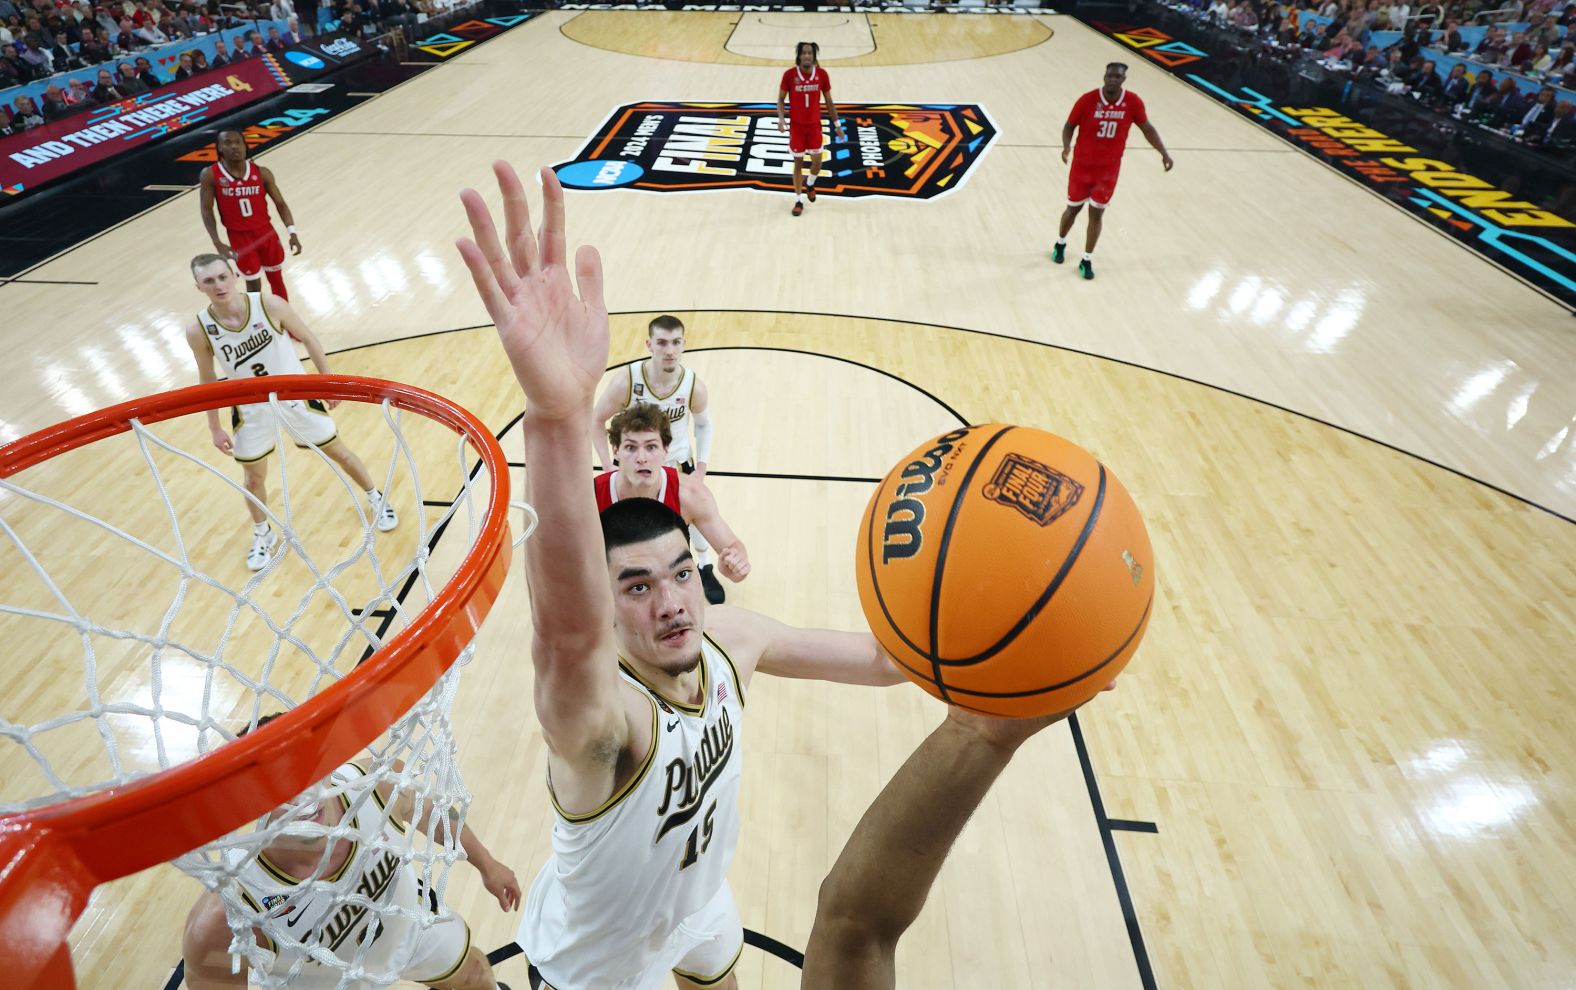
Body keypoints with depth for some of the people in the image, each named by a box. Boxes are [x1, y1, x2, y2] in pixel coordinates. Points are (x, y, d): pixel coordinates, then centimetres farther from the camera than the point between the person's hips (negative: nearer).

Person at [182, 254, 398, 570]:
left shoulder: (269, 304, -20)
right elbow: (208, 380, -2)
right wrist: (215, 428, 2)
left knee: (339, 452, 12)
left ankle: (376, 499, 37)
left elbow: (309, 339, -5)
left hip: (296, 395, -1)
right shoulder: (198, 331, -16)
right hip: (252, 409, 1)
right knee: (254, 478, 13)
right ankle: (263, 534, 38)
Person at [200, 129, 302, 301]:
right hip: (239, 237, -2)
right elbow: (206, 210, -6)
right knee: (253, 285, 7)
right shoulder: (210, 175, -12)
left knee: (276, 279, 15)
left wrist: (292, 233, -18)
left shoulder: (261, 173, -9)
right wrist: (217, 243, -15)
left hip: (266, 232, 2)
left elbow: (280, 204, -4)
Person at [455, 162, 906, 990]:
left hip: (702, 911, 4)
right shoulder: (601, 719, -42)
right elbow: (569, 628, -66)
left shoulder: (727, 636, -25)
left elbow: (882, 657, -17)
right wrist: (557, 413, -84)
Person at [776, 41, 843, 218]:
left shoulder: (822, 74, -6)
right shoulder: (789, 74, -11)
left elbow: (828, 101, 4)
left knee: (817, 162, 4)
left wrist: (837, 124, 4)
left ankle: (810, 183, 38)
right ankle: (798, 200, 17)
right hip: (796, 125, -1)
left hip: (814, 125, 2)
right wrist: (781, 119, -19)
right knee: (798, 163, 4)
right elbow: (781, 99, -3)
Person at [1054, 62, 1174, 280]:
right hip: (1082, 166, -1)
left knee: (1096, 214, 3)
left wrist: (1164, 153, -3)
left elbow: (1147, 128, 3)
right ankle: (1060, 243, 40)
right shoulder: (1088, 100, -15)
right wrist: (1066, 146, -26)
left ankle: (1087, 260, 14)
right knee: (1073, 208, 13)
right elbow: (1070, 125, -5)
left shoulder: (1133, 102, -9)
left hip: (1109, 170, 1)